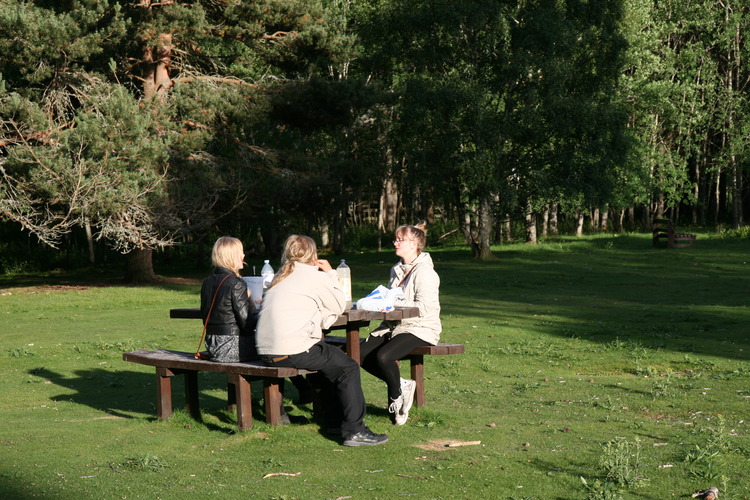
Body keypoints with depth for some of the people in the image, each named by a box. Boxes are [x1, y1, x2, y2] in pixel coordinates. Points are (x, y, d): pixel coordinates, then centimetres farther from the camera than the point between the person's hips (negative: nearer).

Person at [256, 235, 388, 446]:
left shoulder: (279, 277, 19)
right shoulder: (314, 276, -3)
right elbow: (339, 306, 8)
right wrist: (331, 273, 17)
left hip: (267, 353, 8)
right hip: (293, 352, -8)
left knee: (332, 361, 27)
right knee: (348, 367, 4)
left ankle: (335, 421, 30)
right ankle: (354, 431, 1)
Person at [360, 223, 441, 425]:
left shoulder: (424, 272, -11)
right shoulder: (397, 270, 17)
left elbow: (424, 308, -20)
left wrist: (393, 302, -19)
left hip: (420, 329, -9)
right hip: (395, 326, 9)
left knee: (383, 356, -30)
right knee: (361, 353, -13)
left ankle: (396, 395, -2)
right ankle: (400, 385, 2)